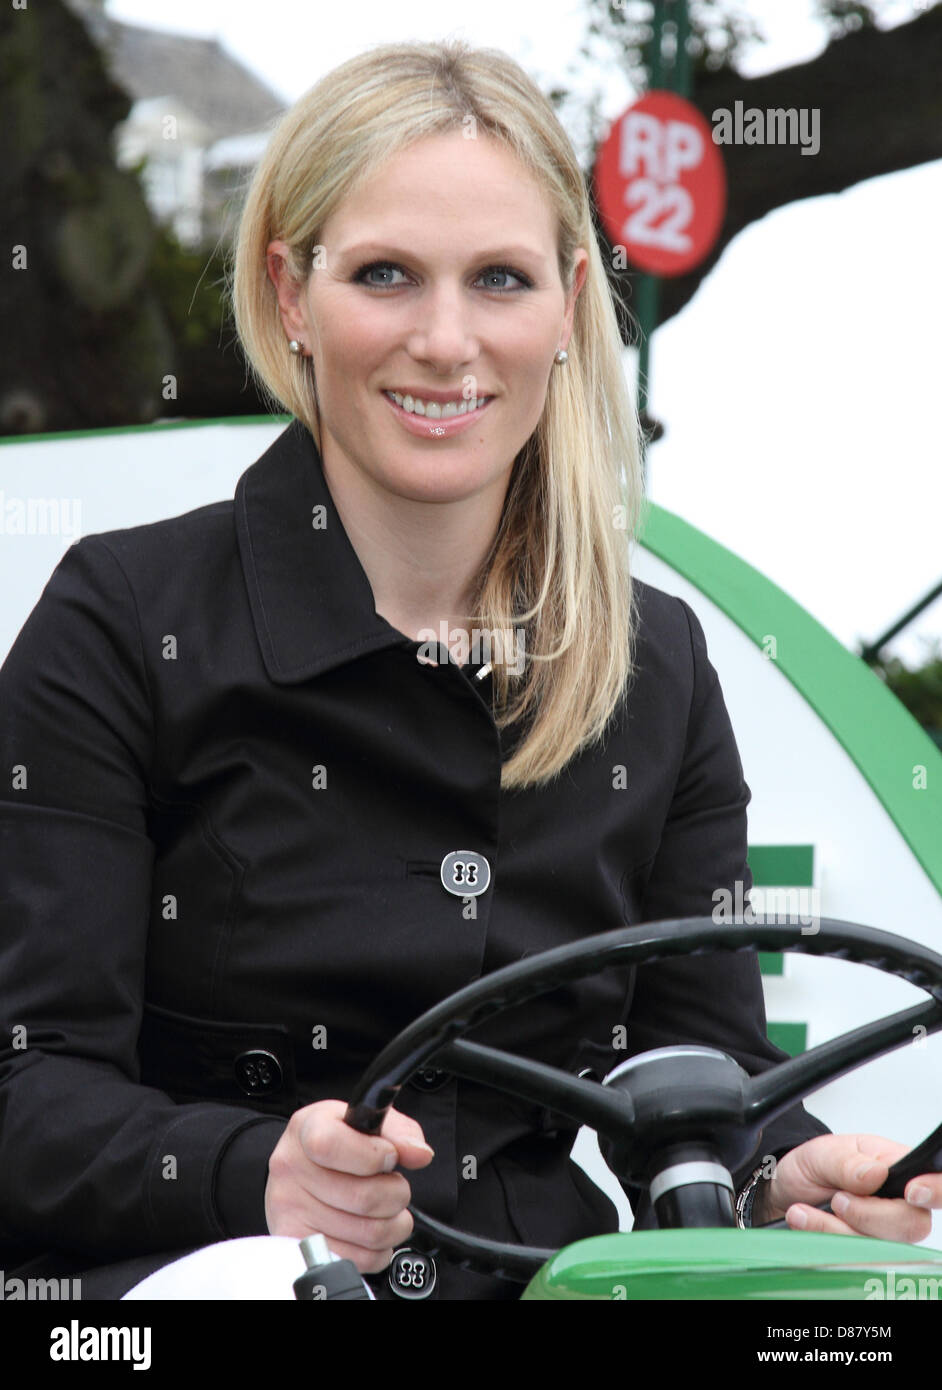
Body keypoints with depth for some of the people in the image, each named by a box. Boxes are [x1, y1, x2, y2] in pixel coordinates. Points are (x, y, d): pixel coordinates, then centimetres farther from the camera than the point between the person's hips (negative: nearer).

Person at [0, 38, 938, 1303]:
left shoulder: (661, 664, 11)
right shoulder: (121, 627, -2)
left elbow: (708, 1065, 11)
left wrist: (796, 1176, -11)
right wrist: (251, 1176, -26)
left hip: (556, 1285, 4)